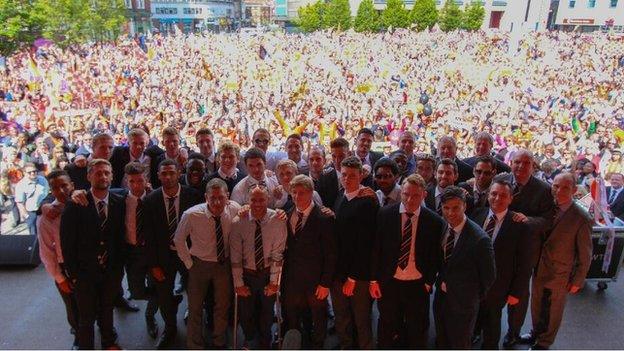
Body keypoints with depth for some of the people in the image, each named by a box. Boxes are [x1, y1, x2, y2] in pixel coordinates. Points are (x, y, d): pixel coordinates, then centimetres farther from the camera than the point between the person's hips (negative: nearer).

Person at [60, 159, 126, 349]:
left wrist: (119, 267, 0)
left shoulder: (119, 203, -6)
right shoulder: (75, 205, -14)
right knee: (86, 316, 11)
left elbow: (121, 237, -1)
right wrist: (73, 273, -7)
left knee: (107, 310, 22)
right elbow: (67, 242, -10)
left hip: (111, 271, 3)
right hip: (85, 272, -3)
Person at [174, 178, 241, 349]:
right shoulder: (191, 215, -23)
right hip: (200, 264, -2)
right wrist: (189, 263, -4)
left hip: (224, 264, 2)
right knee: (195, 307, 12)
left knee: (223, 306, 17)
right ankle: (195, 345, 35)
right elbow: (179, 240, -6)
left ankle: (219, 343, 41)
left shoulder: (234, 209, -18)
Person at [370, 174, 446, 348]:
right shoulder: (385, 214, -10)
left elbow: (436, 256, -1)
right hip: (388, 283, 0)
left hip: (418, 286, 0)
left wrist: (428, 282, -4)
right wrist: (374, 280, -3)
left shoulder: (435, 221, -11)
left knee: (417, 331, 19)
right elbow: (376, 249, -4)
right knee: (388, 329, 18)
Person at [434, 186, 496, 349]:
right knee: (441, 341, 24)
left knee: (459, 344, 18)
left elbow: (489, 274, -14)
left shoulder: (480, 239, -26)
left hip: (463, 302, -5)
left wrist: (476, 297, -2)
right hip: (441, 297, 5)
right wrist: (441, 280, 3)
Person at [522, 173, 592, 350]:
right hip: (539, 269, 4)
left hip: (559, 276, -4)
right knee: (536, 306, 22)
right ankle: (536, 333, 46)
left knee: (552, 312, 17)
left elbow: (585, 255, -11)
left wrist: (577, 281, -6)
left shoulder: (582, 219, -20)